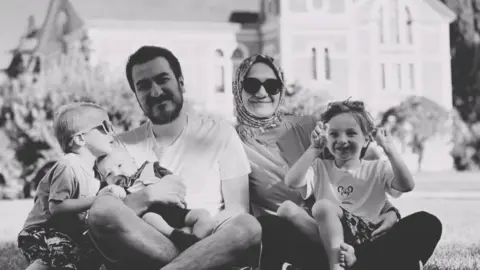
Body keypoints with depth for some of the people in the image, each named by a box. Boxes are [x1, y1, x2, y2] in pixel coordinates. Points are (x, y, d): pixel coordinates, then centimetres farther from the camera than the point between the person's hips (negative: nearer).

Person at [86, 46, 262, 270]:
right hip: (143, 251, 2)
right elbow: (105, 218, 2)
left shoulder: (220, 133, 10)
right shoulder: (124, 145, 13)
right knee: (103, 207, -29)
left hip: (207, 244, -1)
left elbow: (237, 209, 3)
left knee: (248, 226, -33)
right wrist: (147, 196, -16)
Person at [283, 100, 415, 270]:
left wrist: (388, 148, -12)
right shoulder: (319, 168, 14)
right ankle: (342, 255, -31)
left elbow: (407, 186, -9)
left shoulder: (378, 170, 11)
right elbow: (291, 182, -6)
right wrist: (314, 149, -7)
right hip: (327, 237, 3)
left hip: (366, 236, -3)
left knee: (323, 205, -29)